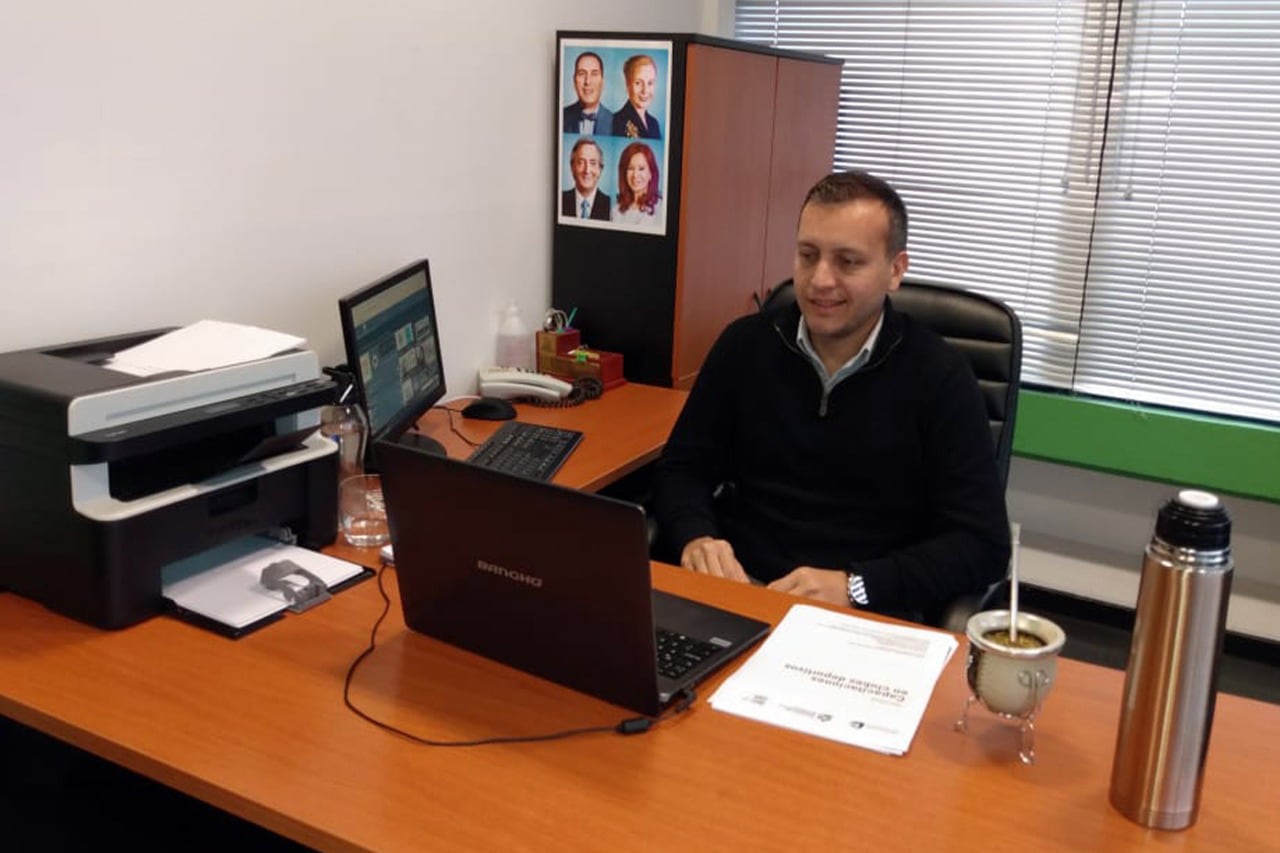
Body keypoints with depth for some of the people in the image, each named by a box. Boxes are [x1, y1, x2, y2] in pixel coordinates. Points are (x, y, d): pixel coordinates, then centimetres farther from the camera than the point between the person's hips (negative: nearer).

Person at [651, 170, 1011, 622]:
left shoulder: (940, 376, -5)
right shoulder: (746, 344, 4)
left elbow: (982, 543, -8)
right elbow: (682, 467, 10)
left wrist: (855, 586, -20)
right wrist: (696, 537, -12)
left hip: (874, 612, -1)